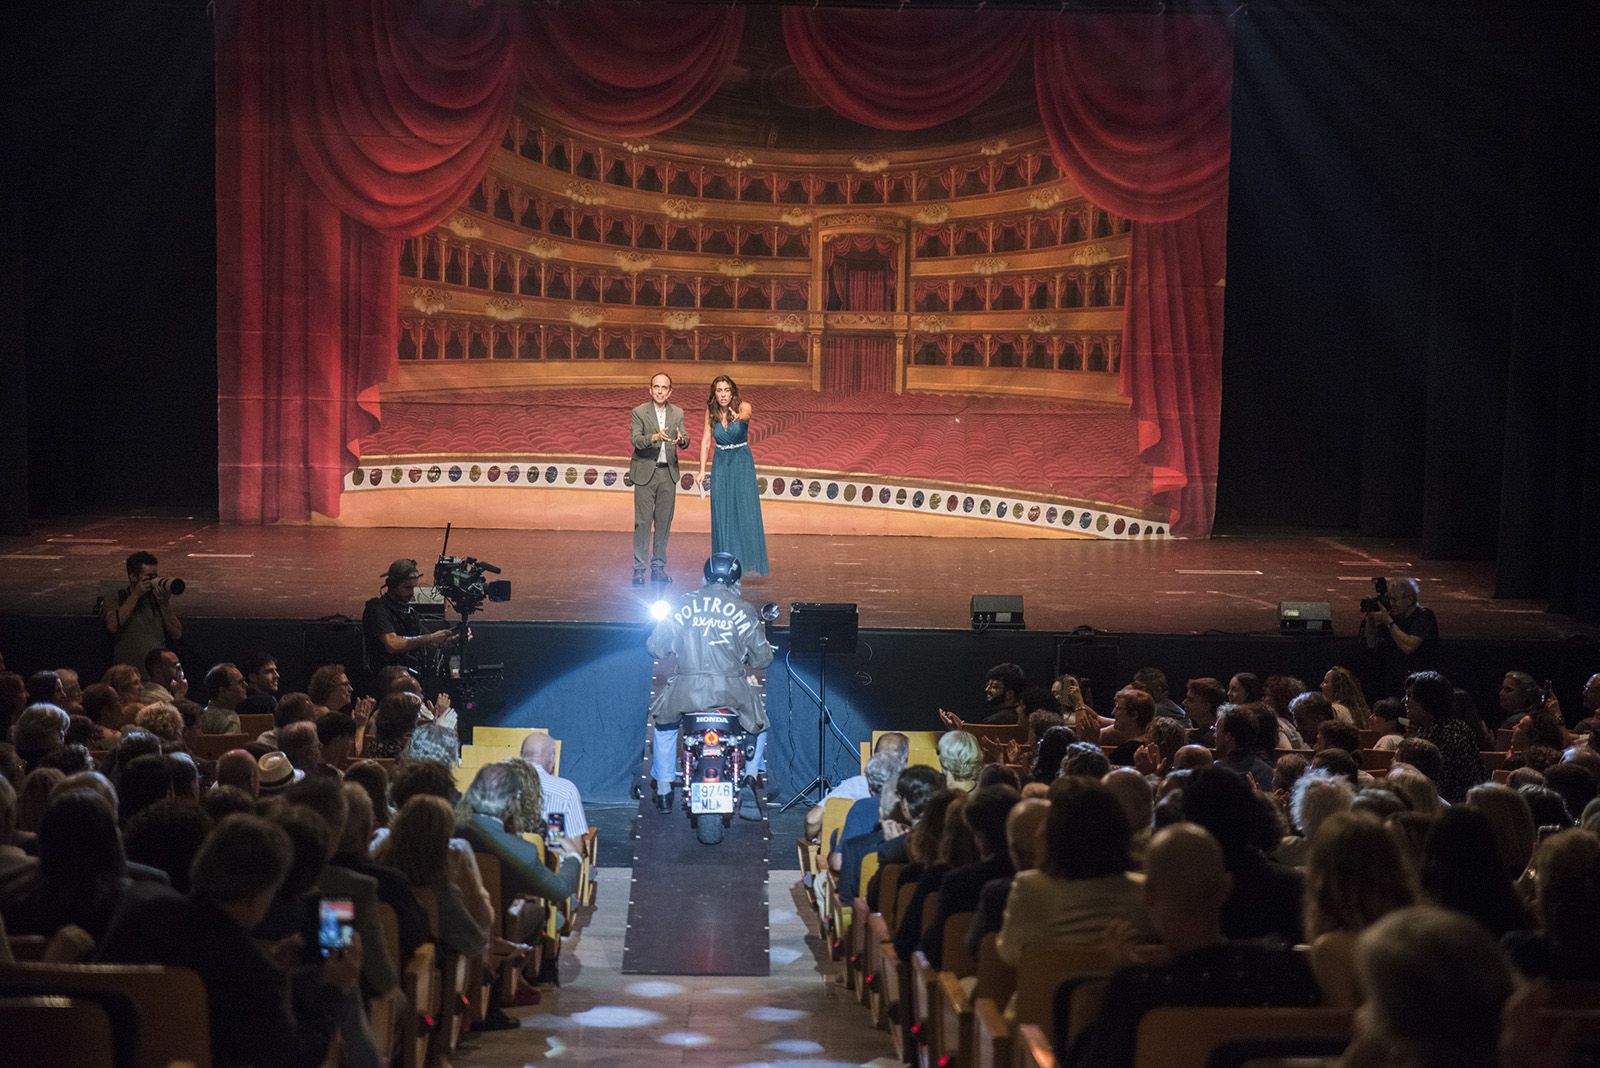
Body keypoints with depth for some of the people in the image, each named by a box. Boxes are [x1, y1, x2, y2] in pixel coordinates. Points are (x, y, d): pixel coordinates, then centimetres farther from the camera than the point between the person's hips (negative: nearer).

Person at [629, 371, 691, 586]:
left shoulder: (677, 413, 7)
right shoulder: (639, 413, -4)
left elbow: (685, 438, -2)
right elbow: (636, 440, -15)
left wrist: (681, 440, -26)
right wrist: (654, 437, -34)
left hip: (668, 473, 4)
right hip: (645, 473, -4)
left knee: (664, 522, 8)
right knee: (643, 522, -4)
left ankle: (659, 567, 16)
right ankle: (639, 569, 0)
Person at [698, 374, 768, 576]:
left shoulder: (743, 406, -12)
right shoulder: (711, 412, -2)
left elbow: (746, 414, -36)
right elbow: (706, 441, 3)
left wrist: (739, 416, -60)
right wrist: (702, 470, -1)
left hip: (742, 463, -3)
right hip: (721, 465, 3)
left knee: (746, 512, -10)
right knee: (722, 515, 0)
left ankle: (750, 561, -7)